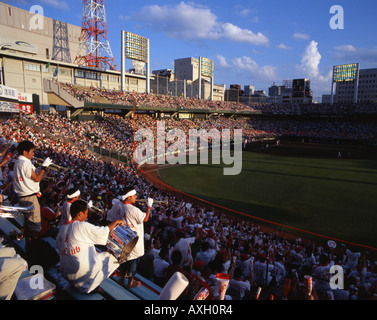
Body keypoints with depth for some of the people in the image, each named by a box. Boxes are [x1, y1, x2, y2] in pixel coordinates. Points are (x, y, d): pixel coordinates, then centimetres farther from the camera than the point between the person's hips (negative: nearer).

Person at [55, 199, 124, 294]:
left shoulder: (62, 228, 6)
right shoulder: (82, 226, -17)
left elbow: (58, 246, 16)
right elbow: (103, 232, -16)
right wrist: (116, 222, -1)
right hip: (84, 271, -7)